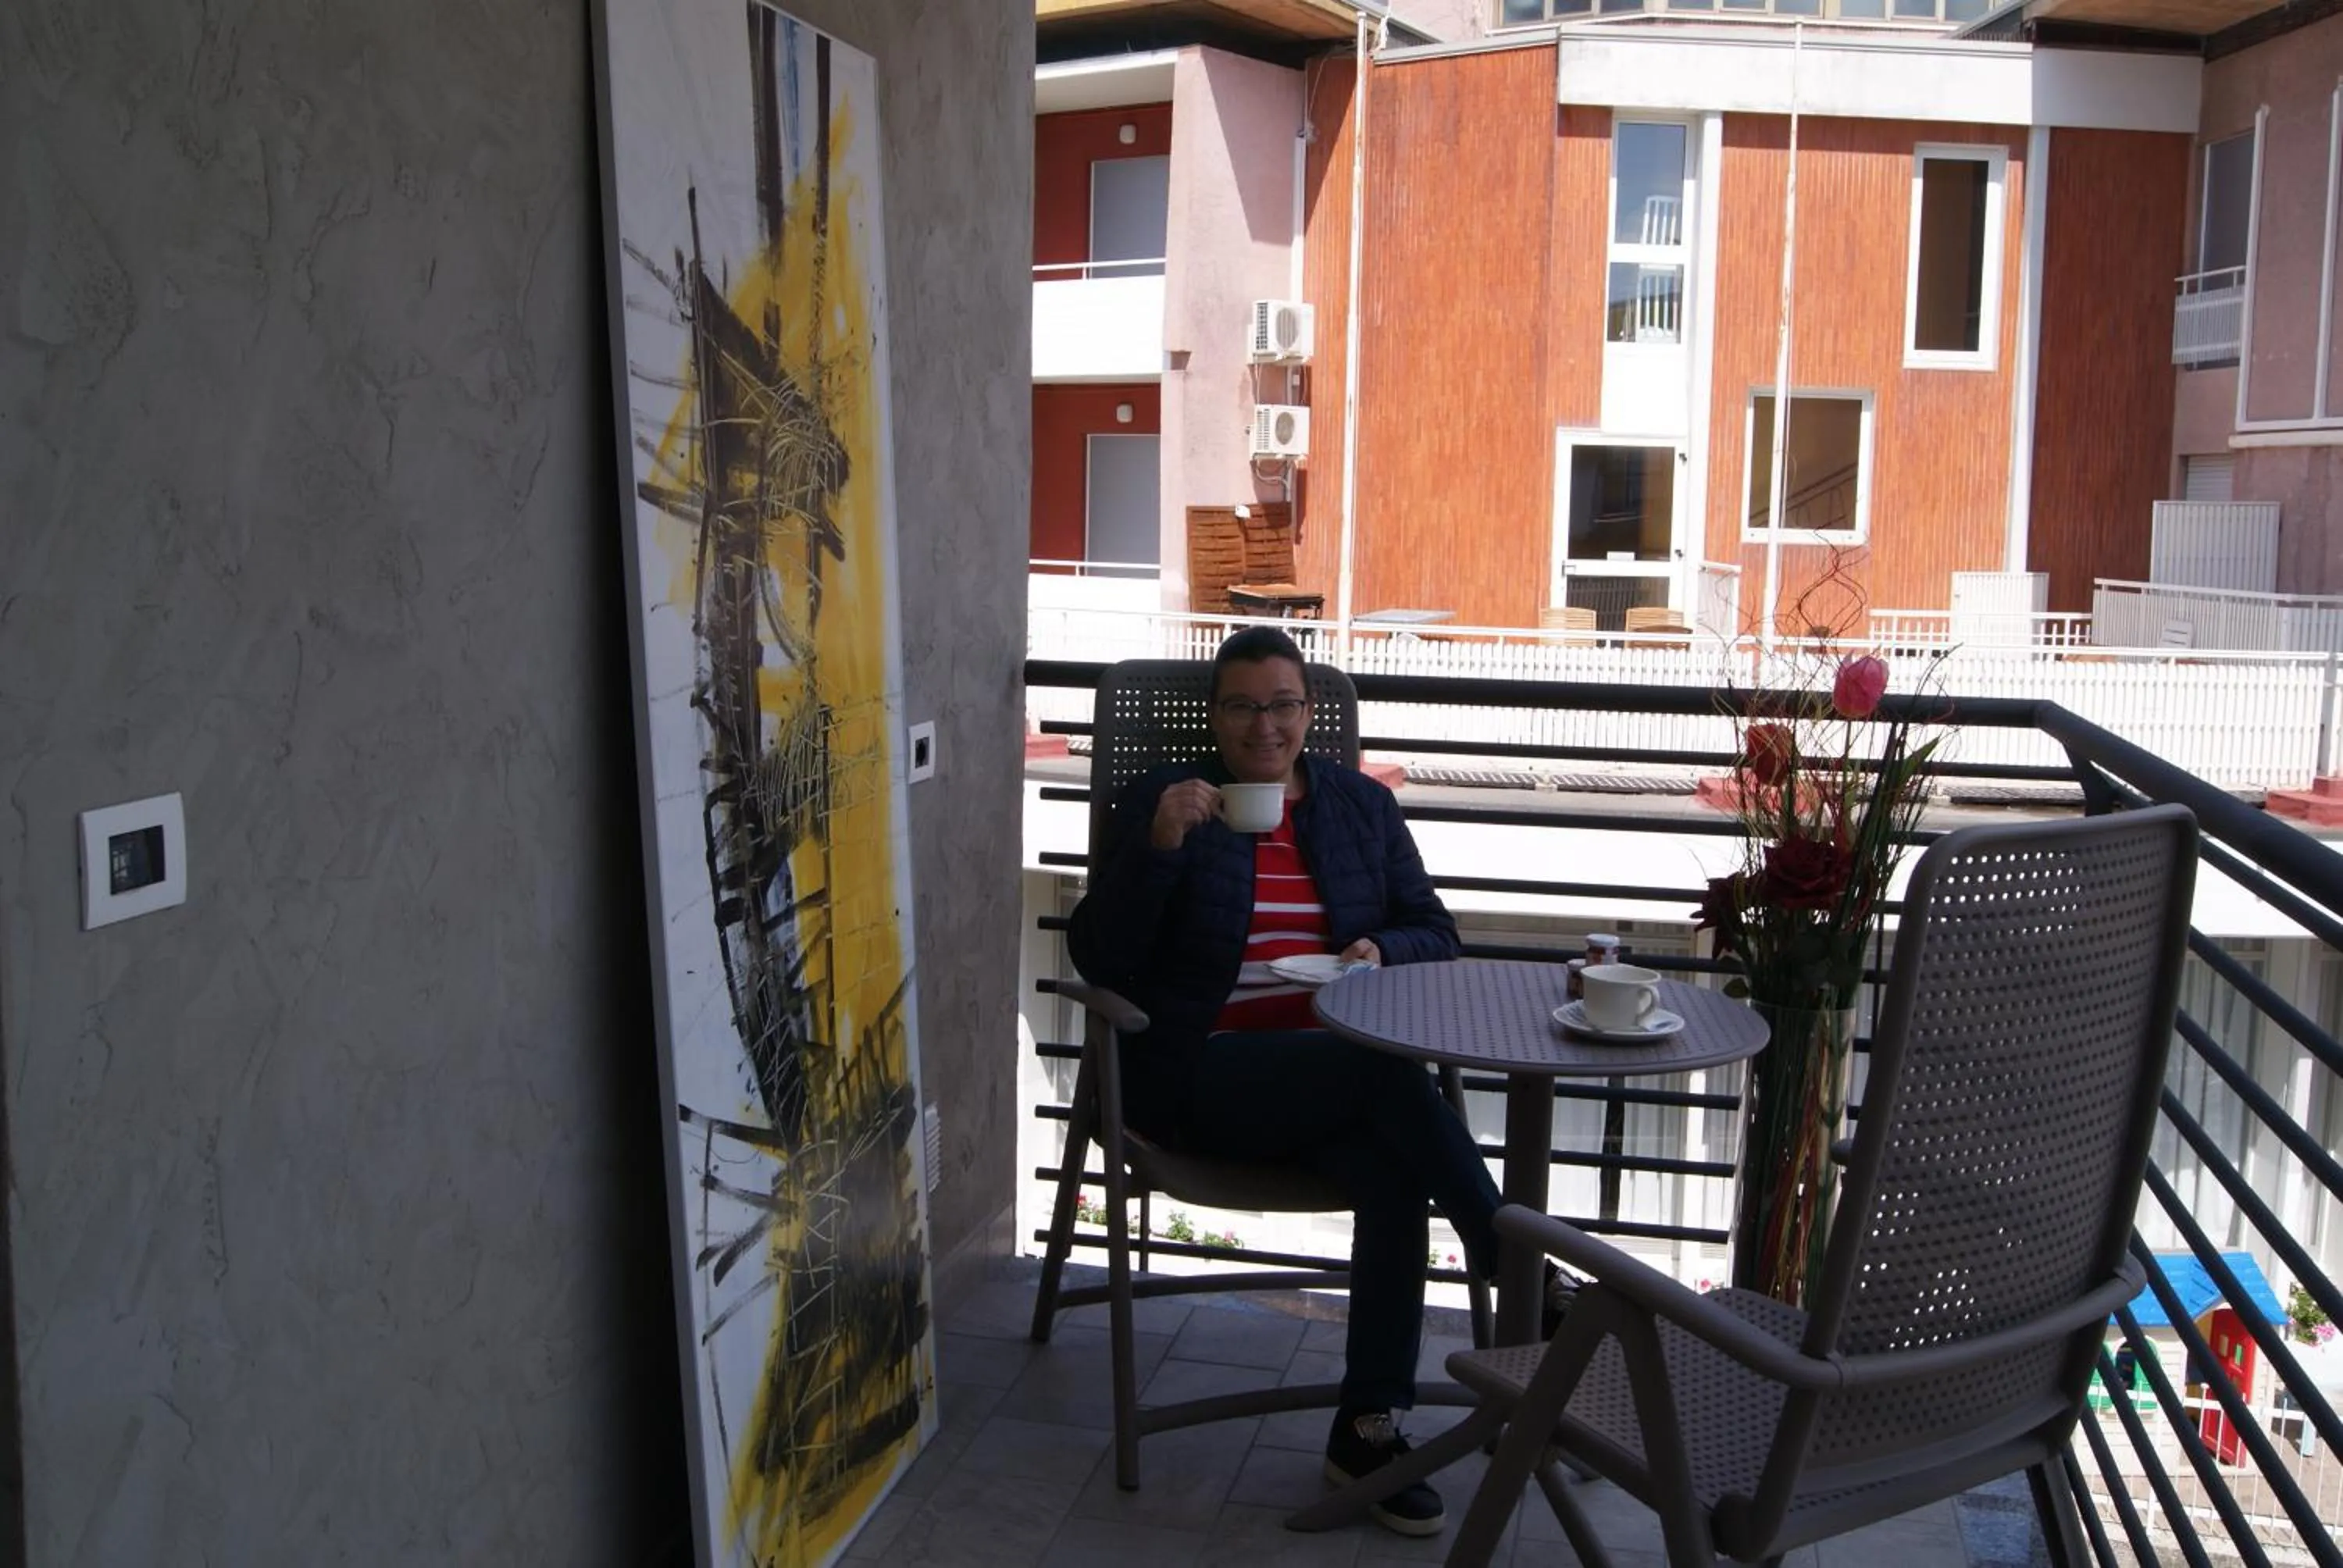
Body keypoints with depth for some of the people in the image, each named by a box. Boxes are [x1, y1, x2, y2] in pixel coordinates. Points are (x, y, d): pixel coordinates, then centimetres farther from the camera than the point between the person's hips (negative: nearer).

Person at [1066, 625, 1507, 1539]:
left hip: (1339, 1076, 3)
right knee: (1386, 1074, -32)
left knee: (1395, 1172, -31)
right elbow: (1097, 960, -4)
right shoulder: (1163, 802, 4)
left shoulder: (1362, 806, 14)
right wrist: (1158, 845, -18)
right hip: (1198, 1077, -3)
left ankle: (1368, 1428, -20)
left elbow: (1435, 932, 16)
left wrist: (1382, 950, -8)